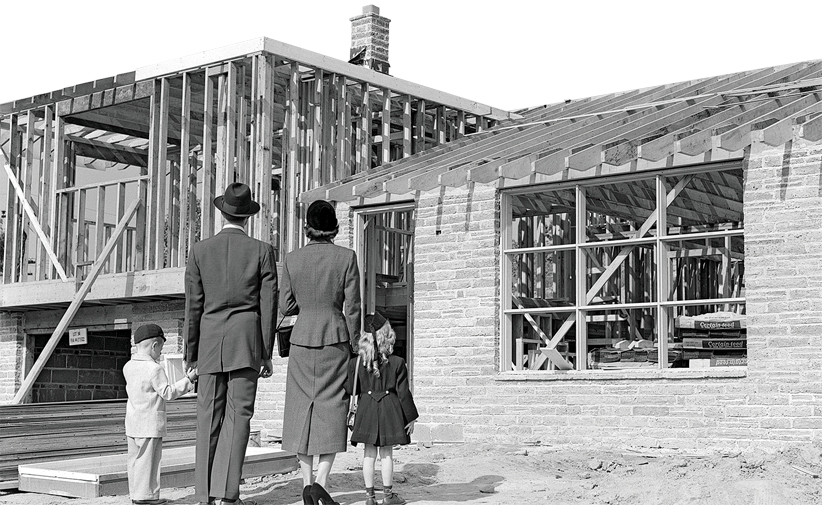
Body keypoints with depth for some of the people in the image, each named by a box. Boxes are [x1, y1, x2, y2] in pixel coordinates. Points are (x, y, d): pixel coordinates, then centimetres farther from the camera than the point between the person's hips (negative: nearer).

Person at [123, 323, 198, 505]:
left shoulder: (128, 367, 7)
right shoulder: (155, 369, -17)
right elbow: (168, 393, -16)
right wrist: (188, 379, -11)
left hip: (132, 420, 8)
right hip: (151, 421, -8)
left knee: (134, 457, 11)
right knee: (148, 459, -2)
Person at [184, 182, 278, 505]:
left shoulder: (200, 251, 3)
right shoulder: (262, 251, 1)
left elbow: (193, 306, 3)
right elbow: (268, 306, 0)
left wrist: (190, 353, 10)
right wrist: (266, 354, 5)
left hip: (210, 342, 1)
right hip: (247, 340, -1)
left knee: (209, 417, 6)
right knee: (238, 414, -1)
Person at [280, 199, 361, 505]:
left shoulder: (292, 259, -1)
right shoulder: (346, 257, -5)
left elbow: (286, 306, 2)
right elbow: (352, 308, -5)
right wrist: (354, 347, 4)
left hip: (302, 339, 2)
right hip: (335, 339, -2)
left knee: (303, 410, 10)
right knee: (332, 411, 2)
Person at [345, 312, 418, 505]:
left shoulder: (356, 363, -4)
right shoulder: (397, 363, -8)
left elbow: (349, 390, -1)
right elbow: (403, 393, -5)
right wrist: (411, 417, 2)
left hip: (366, 411, 1)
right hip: (389, 411, -1)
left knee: (369, 453, 7)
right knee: (387, 453, 7)